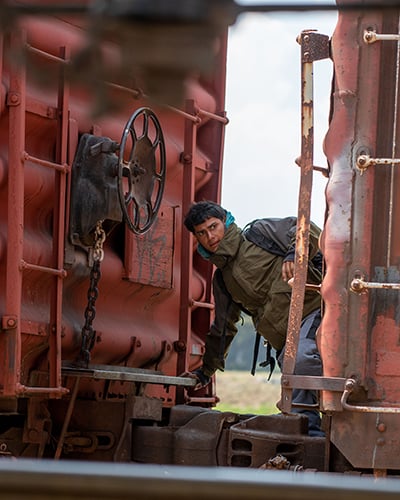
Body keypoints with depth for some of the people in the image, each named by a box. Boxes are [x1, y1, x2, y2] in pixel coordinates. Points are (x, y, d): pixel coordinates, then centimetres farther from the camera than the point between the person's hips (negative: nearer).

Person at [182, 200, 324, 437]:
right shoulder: (222, 280, 25)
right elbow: (223, 327, 35)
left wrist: (294, 254, -24)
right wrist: (207, 370, 39)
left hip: (313, 309, -7)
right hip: (287, 339, 7)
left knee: (302, 358, -35)